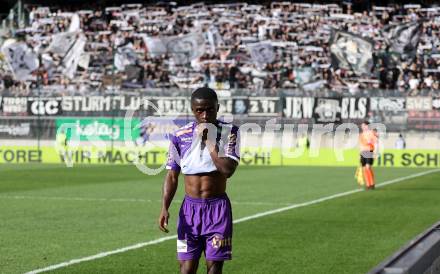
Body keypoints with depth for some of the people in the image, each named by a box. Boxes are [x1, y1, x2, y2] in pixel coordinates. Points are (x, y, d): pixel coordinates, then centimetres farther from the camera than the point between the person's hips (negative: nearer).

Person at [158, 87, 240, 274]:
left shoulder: (229, 132, -5)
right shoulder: (180, 136, 0)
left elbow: (228, 170, -18)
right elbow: (172, 176, 4)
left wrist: (209, 141, -16)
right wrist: (164, 208, -7)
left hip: (218, 208, -1)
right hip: (190, 208, 2)